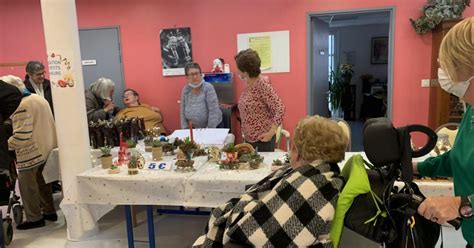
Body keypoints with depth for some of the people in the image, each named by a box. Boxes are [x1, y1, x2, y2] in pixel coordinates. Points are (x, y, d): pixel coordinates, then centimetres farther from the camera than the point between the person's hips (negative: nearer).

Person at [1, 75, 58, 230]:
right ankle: (49, 212, 29)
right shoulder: (39, 98, 9)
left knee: (28, 186, 5)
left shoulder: (21, 106, -19)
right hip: (46, 149, 9)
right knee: (42, 182, 20)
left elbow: (21, 136, -25)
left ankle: (34, 219, 15)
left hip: (31, 153, -9)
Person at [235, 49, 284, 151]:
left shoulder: (262, 85, -18)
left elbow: (280, 109, -21)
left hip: (262, 139, -8)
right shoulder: (248, 84, 5)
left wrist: (271, 133, -22)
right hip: (249, 139, 8)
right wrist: (245, 132, 10)